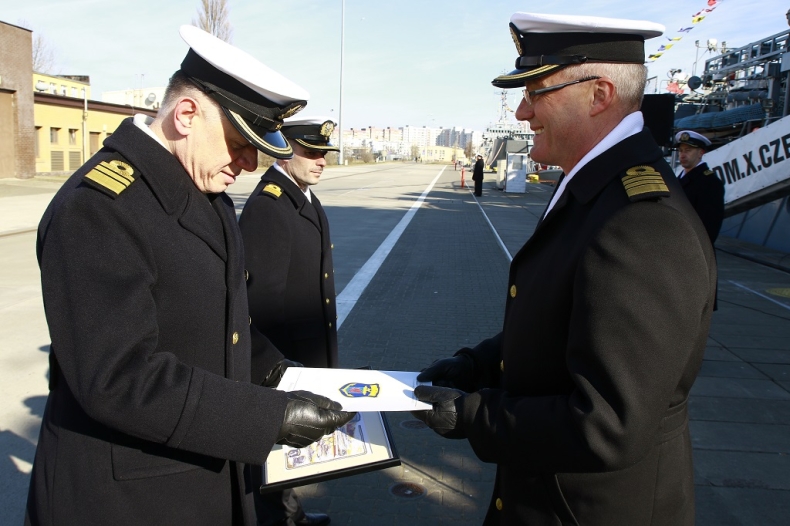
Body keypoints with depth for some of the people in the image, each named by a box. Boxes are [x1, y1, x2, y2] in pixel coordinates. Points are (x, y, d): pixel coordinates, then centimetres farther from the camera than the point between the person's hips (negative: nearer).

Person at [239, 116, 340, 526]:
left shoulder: (307, 199, 8)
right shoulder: (265, 205, -22)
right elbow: (261, 296, -24)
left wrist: (323, 352, 15)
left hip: (309, 354, 9)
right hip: (280, 359, -9)